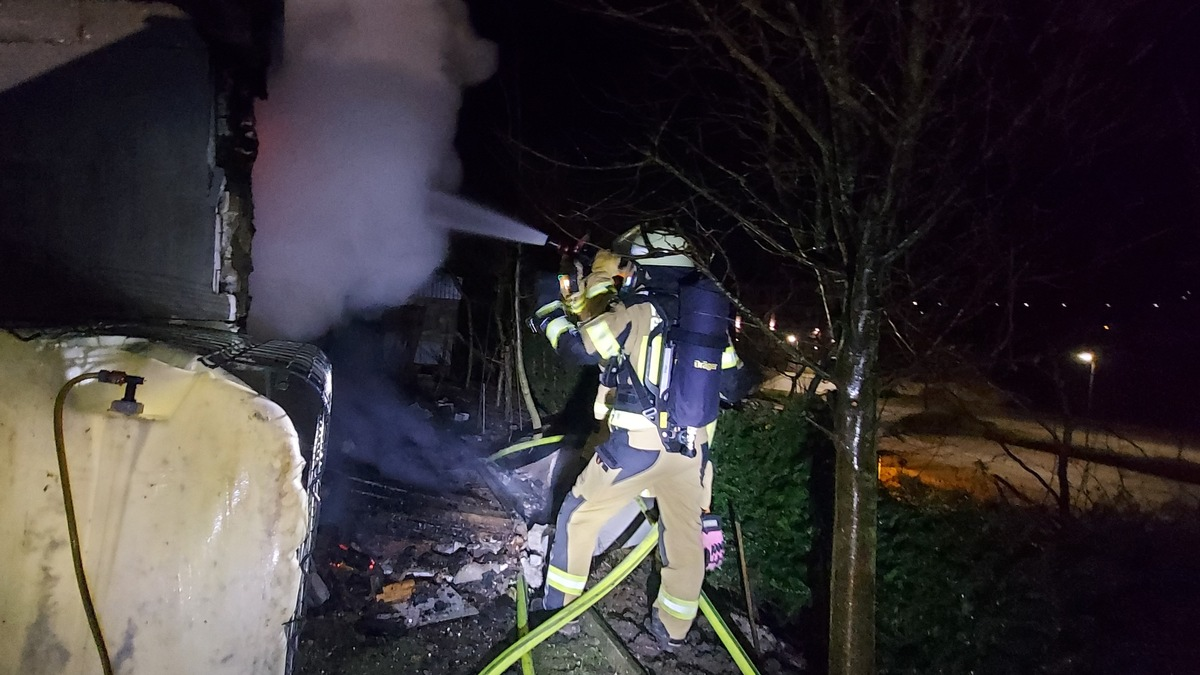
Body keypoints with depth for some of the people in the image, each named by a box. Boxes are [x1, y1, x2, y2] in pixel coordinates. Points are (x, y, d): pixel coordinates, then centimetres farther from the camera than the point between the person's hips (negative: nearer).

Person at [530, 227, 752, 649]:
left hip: (637, 443, -5)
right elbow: (734, 385, 14)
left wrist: (549, 306, 8)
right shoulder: (710, 319, 10)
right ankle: (672, 629, 32)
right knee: (686, 535, 19)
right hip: (691, 450, 5)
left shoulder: (636, 312, -8)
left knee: (579, 517, 15)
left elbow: (577, 347, -7)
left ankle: (558, 605, 26)